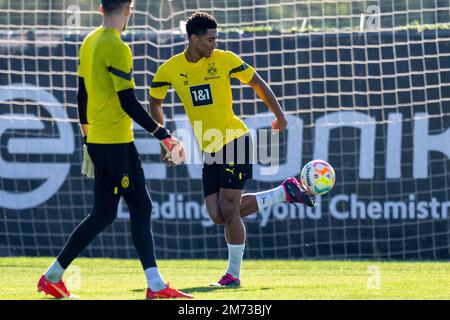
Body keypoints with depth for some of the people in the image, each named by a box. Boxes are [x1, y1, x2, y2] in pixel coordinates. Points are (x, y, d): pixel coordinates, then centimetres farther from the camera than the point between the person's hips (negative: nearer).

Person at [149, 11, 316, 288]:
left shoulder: (224, 60, -7)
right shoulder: (169, 70, -1)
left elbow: (257, 82, 6)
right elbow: (155, 104, 16)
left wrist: (279, 115, 10)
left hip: (234, 141, -4)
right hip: (209, 151, 4)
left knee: (228, 209, -11)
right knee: (217, 215, -3)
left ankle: (234, 274, 4)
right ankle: (285, 193, 12)